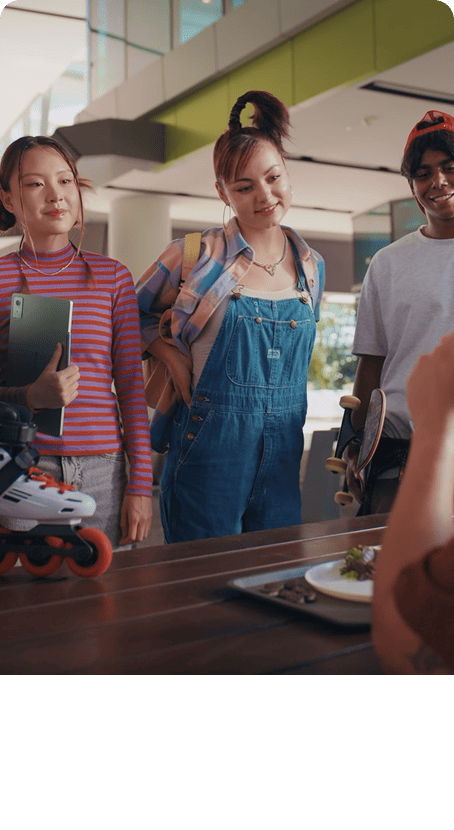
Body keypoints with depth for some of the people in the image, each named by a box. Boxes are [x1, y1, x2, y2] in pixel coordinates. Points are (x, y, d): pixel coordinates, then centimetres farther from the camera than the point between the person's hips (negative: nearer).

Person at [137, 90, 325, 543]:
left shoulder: (312, 267, 8)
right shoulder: (196, 256, -5)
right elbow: (134, 313, 9)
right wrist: (171, 354, -7)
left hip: (283, 455, 4)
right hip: (208, 448, -4)